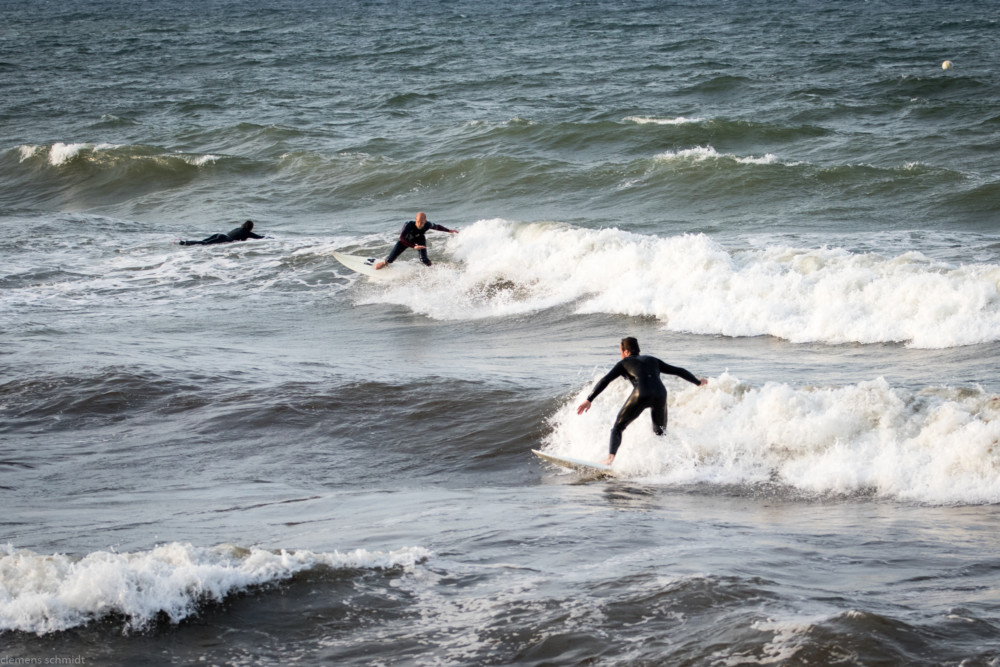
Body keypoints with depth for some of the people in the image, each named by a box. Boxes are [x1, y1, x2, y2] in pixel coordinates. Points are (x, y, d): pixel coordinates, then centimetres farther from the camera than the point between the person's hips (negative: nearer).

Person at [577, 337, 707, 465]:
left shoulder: (623, 363, 22)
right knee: (660, 433, 23)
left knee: (618, 427, 7)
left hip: (641, 395, -3)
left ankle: (610, 457, -14)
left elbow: (605, 381, 11)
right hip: (660, 394, 4)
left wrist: (589, 400, 9)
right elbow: (678, 371, 37)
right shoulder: (652, 360, 33)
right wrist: (697, 382, 52)